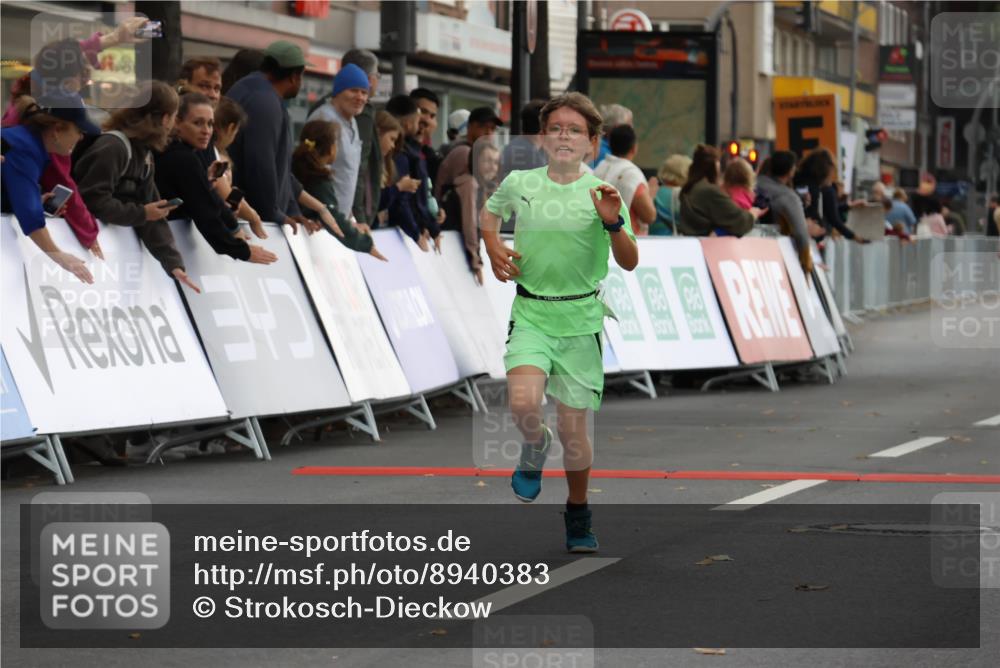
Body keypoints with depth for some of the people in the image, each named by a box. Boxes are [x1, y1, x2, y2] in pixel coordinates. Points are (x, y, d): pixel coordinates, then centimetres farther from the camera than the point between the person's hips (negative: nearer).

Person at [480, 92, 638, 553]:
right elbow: (490, 211, 26)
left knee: (573, 427, 3)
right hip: (530, 313, 1)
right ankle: (535, 449, 11)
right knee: (524, 403, -25)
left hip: (580, 318, 0)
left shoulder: (601, 194, -3)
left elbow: (629, 263, -7)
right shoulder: (519, 183, 3)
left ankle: (578, 515, 25)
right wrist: (493, 246, 7)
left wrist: (613, 224, -24)